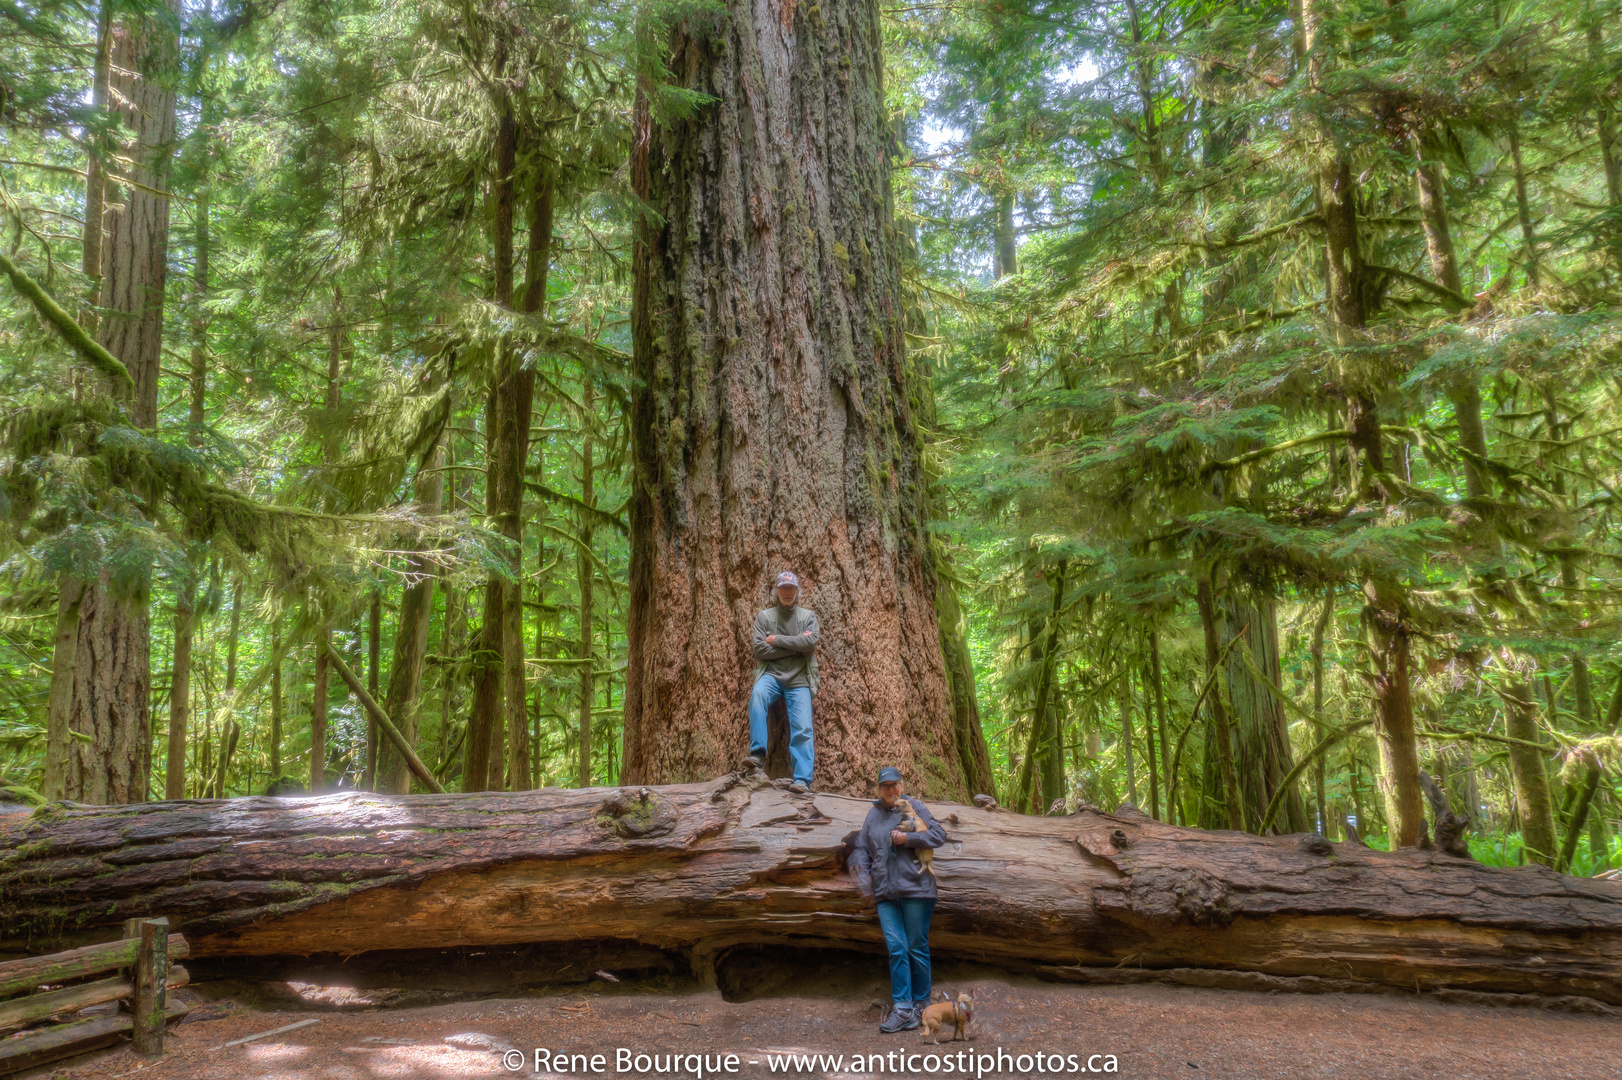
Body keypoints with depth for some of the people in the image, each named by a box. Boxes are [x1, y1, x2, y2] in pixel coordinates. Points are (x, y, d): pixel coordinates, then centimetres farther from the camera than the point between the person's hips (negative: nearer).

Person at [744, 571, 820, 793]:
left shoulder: (808, 616, 12)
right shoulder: (764, 616, 10)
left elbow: (811, 642, -8)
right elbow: (760, 650, -4)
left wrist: (777, 639, -7)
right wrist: (796, 644, -6)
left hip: (799, 678, 1)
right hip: (771, 674, -1)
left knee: (802, 729, -14)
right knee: (758, 694, -35)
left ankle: (803, 780, -16)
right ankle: (757, 753, -35)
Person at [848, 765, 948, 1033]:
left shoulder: (914, 807, 4)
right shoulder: (873, 814, 17)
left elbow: (939, 834, -2)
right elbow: (861, 849, 20)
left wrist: (907, 838, -11)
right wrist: (863, 877, 5)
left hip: (915, 888, -3)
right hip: (885, 892, 4)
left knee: (917, 948, 2)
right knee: (896, 947, -5)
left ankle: (920, 1005, 14)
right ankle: (902, 1009, -4)